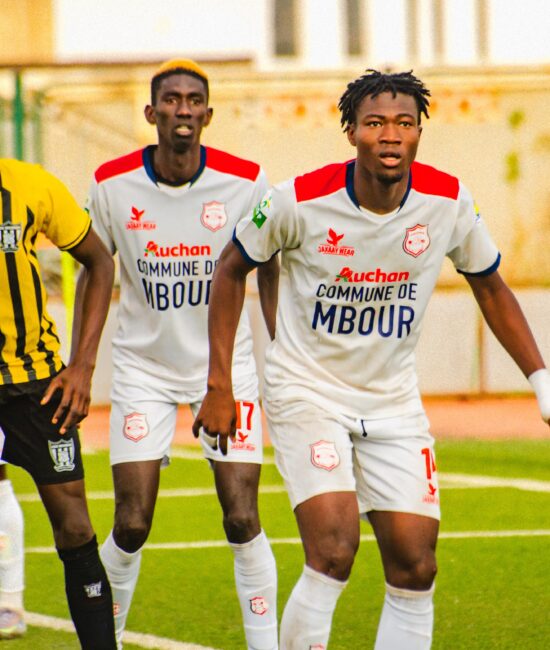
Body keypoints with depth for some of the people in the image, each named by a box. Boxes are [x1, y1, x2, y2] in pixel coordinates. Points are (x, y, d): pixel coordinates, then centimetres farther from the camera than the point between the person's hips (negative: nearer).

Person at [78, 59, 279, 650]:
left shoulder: (244, 183, -9)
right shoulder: (113, 185, -7)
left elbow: (267, 272, 5)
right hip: (143, 367, 0)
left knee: (242, 519, -8)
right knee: (131, 527, -3)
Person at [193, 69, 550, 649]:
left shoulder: (449, 202, -9)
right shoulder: (299, 201, -17)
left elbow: (490, 287, 9)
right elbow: (232, 269, 0)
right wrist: (219, 386, -3)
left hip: (393, 401, 4)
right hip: (307, 391, -4)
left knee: (414, 568, -1)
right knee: (334, 552, -22)